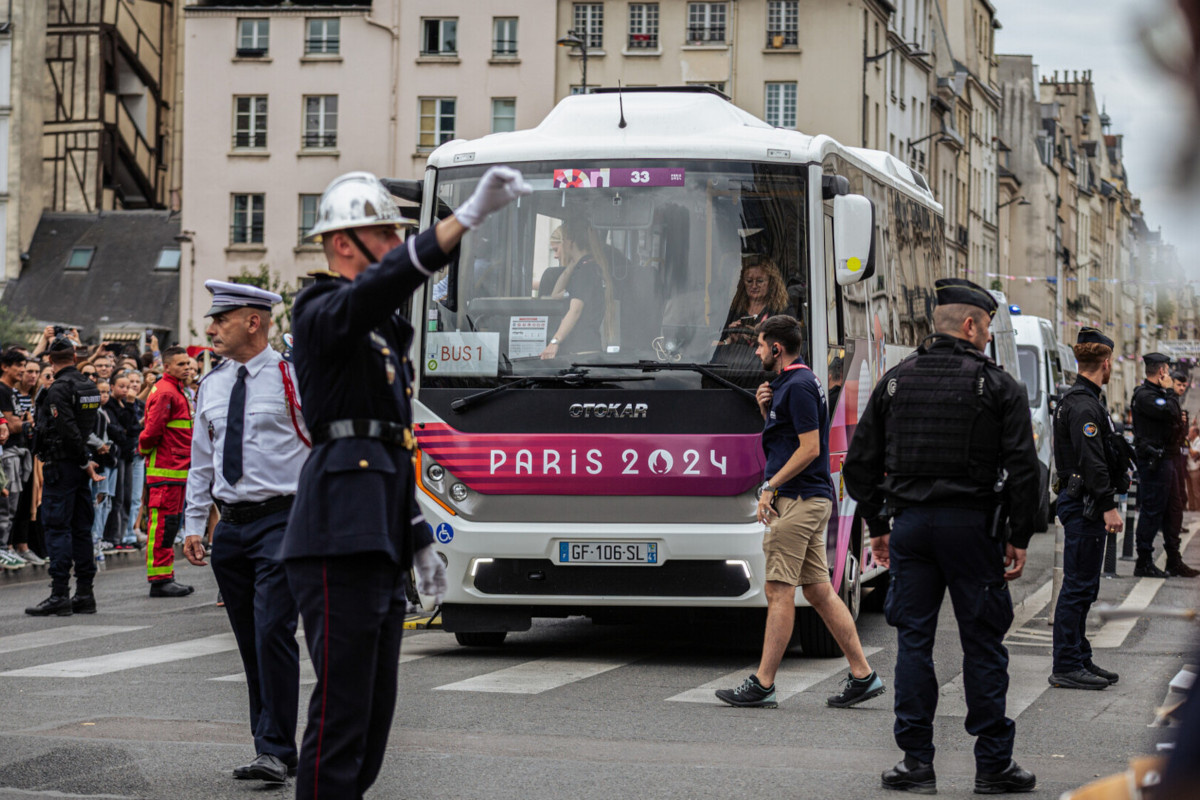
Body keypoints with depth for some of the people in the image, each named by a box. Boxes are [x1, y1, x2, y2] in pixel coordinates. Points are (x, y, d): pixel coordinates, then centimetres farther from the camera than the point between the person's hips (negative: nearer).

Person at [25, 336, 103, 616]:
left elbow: (68, 430, -20)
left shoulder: (58, 389, -15)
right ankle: (84, 594, 12)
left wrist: (84, 461, -11)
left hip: (61, 465, -8)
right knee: (81, 528, 10)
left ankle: (59, 595, -9)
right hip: (80, 467, 8)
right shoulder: (89, 387, 10)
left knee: (57, 528, -6)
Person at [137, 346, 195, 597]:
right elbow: (153, 429, -20)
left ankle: (166, 577, 19)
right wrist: (145, 448, -3)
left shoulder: (176, 392, 20)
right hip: (165, 470, -10)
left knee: (170, 524, 13)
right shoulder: (165, 392, -15)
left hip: (177, 470, 10)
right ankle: (159, 580, -5)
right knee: (163, 525, -7)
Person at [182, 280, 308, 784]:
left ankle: (276, 751, -10)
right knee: (249, 642, 8)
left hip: (281, 520, -6)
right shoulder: (211, 386, 12)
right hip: (231, 525, 6)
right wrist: (193, 524, 13)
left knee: (273, 632, -14)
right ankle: (271, 746, 15)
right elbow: (202, 461, 19)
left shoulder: (292, 379, -6)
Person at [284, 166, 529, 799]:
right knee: (341, 712, -9)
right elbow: (387, 280, -29)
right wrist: (469, 215, -37)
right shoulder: (322, 313, -6)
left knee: (374, 710, 12)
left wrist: (419, 543, 24)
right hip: (340, 542, -10)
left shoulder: (382, 331, 22)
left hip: (380, 545, 10)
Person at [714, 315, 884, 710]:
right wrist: (767, 409, 9)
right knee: (819, 591, 9)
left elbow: (809, 448, -19)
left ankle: (763, 684, -5)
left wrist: (771, 487, -15)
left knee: (780, 592, -8)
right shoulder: (789, 384, 18)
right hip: (813, 500, 11)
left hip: (798, 500, -11)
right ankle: (862, 675, 9)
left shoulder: (798, 386, -14)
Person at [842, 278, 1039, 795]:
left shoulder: (895, 380, 8)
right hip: (971, 523, -3)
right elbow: (1023, 468, -7)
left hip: (909, 521, 3)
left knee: (913, 641, 7)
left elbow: (859, 462, 9)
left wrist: (877, 526, 17)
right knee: (983, 645, 3)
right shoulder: (998, 386, -3)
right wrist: (1019, 537, 1)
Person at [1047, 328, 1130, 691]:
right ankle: (1066, 667, -4)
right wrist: (1109, 506, -24)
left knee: (1083, 587, 15)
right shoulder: (1084, 406, -18)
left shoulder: (1078, 400, 16)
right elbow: (1091, 461, -24)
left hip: (1083, 505, 11)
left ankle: (1080, 660, 21)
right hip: (1084, 506, -11)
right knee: (1078, 586, -7)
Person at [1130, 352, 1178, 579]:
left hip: (1163, 458, 11)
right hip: (1153, 460, -11)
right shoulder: (1145, 395, -15)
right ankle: (1144, 562, -4)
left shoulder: (1156, 393, 17)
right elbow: (1171, 414, -25)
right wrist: (1169, 390, -12)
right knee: (1152, 510, -7)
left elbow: (1175, 416, 20)